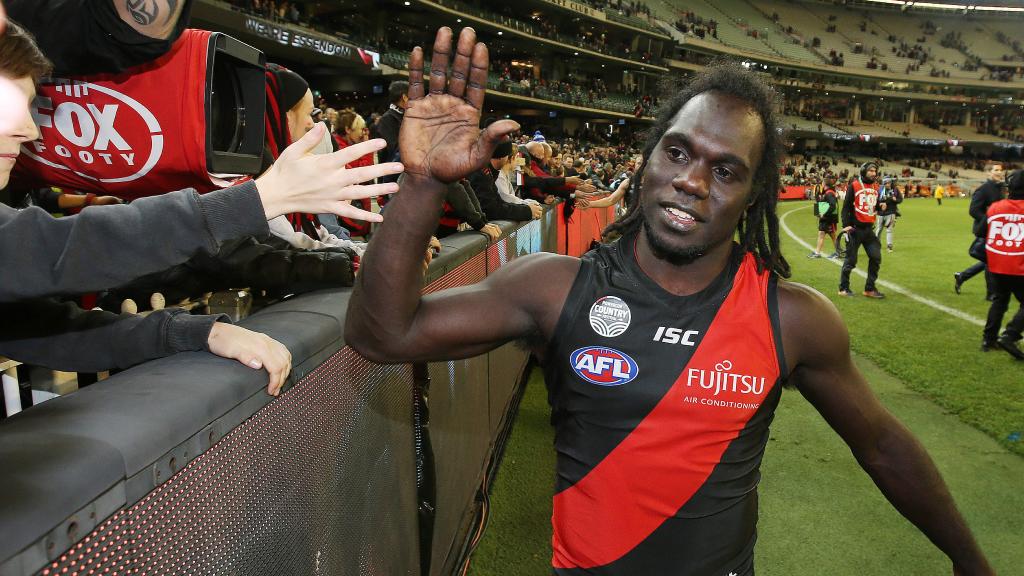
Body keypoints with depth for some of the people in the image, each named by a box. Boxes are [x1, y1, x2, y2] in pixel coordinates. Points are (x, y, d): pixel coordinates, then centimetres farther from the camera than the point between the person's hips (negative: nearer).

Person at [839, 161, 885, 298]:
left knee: (876, 257, 4)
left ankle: (870, 289, 15)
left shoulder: (875, 187, 11)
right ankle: (843, 288, 14)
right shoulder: (854, 186, -7)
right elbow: (846, 206, -8)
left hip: (868, 229, 6)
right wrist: (846, 225, -15)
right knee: (851, 260, 0)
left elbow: (876, 205, 21)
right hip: (855, 229, -6)